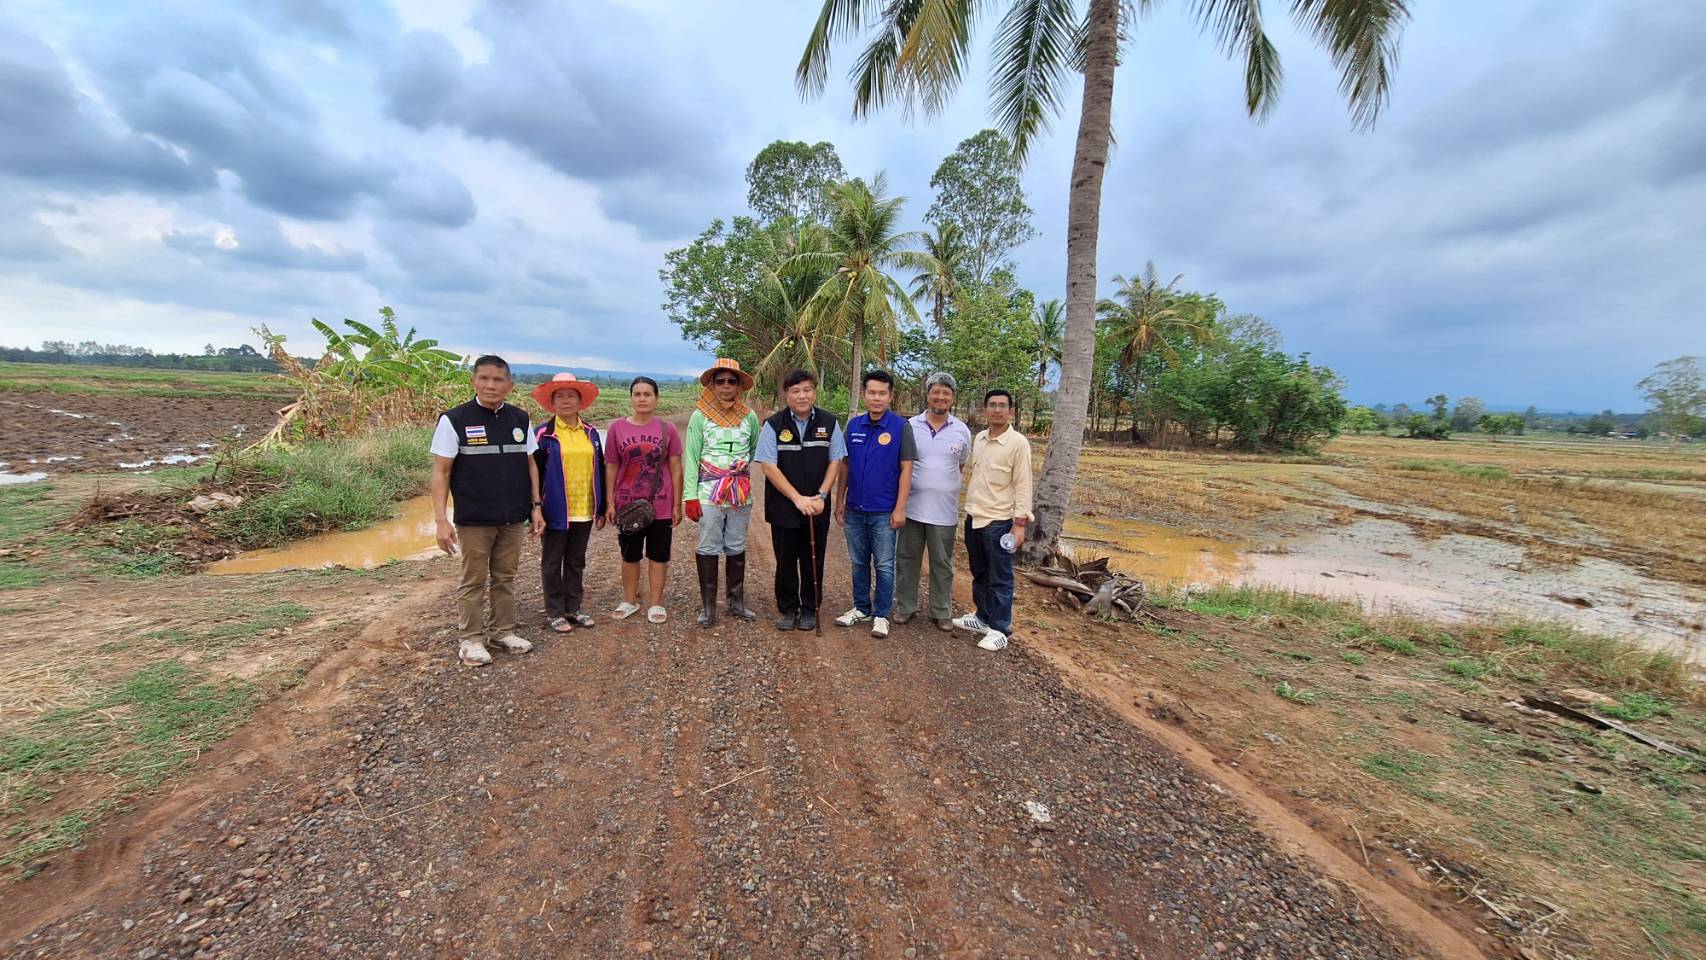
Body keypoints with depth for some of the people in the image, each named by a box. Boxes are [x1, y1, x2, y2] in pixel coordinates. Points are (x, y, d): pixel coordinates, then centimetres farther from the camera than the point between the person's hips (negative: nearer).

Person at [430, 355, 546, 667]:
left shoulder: (520, 419, 5)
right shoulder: (454, 419, -6)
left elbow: (530, 464, 11)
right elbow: (441, 472, -6)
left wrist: (536, 506, 7)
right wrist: (441, 519, -12)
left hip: (514, 518, 4)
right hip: (474, 520, -3)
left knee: (505, 578, 13)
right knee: (474, 581, 6)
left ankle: (503, 631, 25)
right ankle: (470, 640, 18)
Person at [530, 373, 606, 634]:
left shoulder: (590, 432, 6)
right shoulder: (543, 434, -5)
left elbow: (599, 471, 10)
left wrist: (601, 509, 8)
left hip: (585, 512, 4)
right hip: (556, 512, -4)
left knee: (576, 561, 14)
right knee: (552, 563, 9)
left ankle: (573, 609, 27)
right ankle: (555, 613, 20)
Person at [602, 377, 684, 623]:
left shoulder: (667, 429, -3)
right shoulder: (617, 428, -1)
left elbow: (676, 469, -1)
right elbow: (611, 468, 3)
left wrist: (677, 504, -3)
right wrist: (610, 504, 0)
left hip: (660, 506, -1)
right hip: (627, 505, 1)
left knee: (658, 555, 8)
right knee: (629, 555, 14)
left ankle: (656, 603, 21)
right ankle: (629, 600, 30)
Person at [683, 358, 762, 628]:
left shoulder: (749, 416, 3)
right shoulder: (700, 416, -3)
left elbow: (756, 448, 18)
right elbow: (691, 457, -5)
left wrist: (743, 465, 8)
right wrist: (690, 496, -9)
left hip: (741, 492, 2)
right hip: (709, 493, -2)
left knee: (737, 548, 11)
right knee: (708, 549, 2)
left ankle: (736, 602, 23)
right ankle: (708, 607, 13)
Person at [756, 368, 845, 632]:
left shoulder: (829, 422, 0)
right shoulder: (773, 424, -6)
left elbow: (835, 461, 3)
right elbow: (769, 466, -10)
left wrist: (821, 496, -9)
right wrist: (798, 498, -15)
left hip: (817, 508, 1)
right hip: (783, 507, -1)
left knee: (814, 560, 9)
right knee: (786, 560, 9)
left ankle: (810, 610, 25)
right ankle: (788, 610, 25)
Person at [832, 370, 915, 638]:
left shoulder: (900, 426, -8)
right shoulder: (853, 425, 3)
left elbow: (906, 469, -8)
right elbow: (845, 465, 9)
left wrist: (900, 508, -11)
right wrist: (839, 500, 7)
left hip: (884, 511, -4)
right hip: (854, 509, 4)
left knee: (884, 566, 6)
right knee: (859, 563, 15)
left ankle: (881, 615, 20)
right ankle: (861, 608, 30)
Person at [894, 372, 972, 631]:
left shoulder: (962, 431, 1)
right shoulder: (910, 426, -2)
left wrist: (948, 486, 5)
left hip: (944, 511, 0)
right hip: (912, 507, 0)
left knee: (942, 564, 11)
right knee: (907, 559, 11)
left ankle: (942, 611, 25)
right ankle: (905, 606, 26)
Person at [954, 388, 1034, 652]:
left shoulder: (1018, 443, -11)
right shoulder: (979, 439, 8)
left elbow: (1023, 486, -12)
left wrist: (1020, 523, -17)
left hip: (998, 521, -7)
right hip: (973, 518, 7)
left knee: (1000, 578, 2)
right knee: (979, 574, 17)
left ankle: (999, 630, 12)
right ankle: (982, 617, 32)